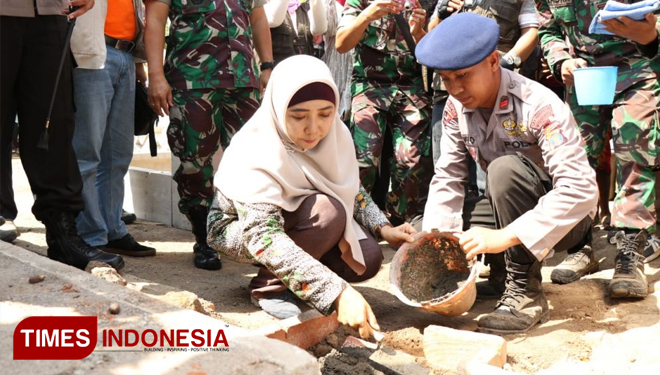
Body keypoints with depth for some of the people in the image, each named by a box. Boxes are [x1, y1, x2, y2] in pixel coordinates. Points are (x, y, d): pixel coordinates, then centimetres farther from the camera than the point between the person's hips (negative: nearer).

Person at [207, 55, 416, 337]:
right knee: (327, 211, -32)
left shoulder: (334, 135, -16)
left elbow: (351, 190, 2)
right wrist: (338, 293, -53)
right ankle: (268, 287, -13)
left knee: (368, 258, -15)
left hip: (292, 219, 7)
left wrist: (384, 229, -16)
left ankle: (284, 275, 6)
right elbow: (264, 238, -44)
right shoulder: (257, 156, -34)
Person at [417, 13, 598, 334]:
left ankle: (526, 291, -24)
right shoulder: (456, 109, -8)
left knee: (505, 168, -34)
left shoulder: (539, 106, -28)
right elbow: (447, 179, -7)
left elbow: (580, 190, -36)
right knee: (425, 229, -11)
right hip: (511, 209, 6)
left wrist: (505, 237, -41)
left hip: (564, 218, -6)